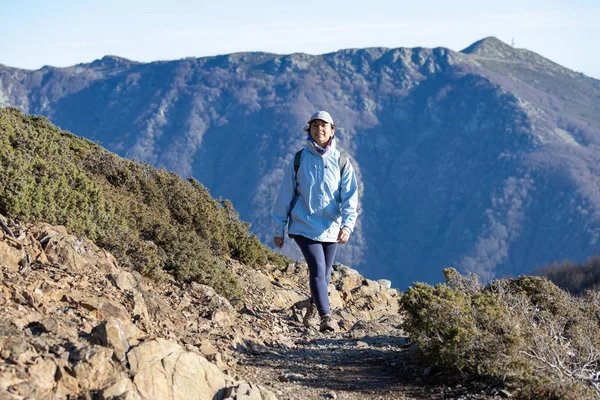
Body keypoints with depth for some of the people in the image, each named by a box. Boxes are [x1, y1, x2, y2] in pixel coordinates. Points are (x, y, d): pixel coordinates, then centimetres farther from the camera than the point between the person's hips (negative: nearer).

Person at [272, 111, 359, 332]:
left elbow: (350, 197, -5)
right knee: (317, 269, -16)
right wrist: (279, 229, 4)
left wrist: (347, 225, -20)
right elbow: (285, 195, 4)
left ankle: (313, 305, 39)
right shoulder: (299, 160, -1)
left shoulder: (341, 162, 1)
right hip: (304, 226, -2)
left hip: (330, 228, 2)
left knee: (324, 273, 13)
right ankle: (326, 316, -17)